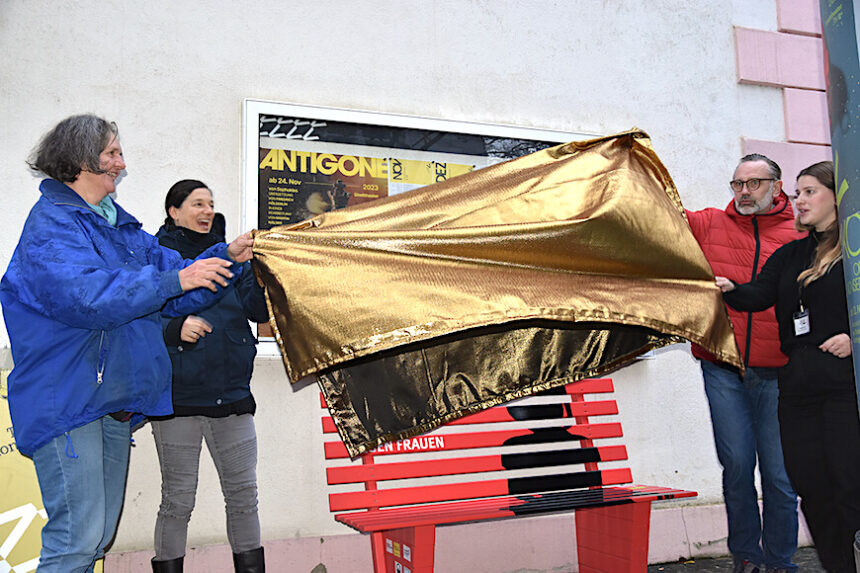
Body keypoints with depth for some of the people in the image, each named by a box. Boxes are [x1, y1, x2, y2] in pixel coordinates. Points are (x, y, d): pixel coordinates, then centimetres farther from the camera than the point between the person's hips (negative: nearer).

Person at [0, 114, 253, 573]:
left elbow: (176, 281, 17)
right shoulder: (52, 224, -9)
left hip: (115, 403, 9)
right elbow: (86, 296, -26)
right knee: (78, 534, -8)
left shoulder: (119, 223, 17)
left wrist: (226, 257, 4)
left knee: (100, 533, 15)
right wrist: (174, 280, -25)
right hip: (67, 399, -8)